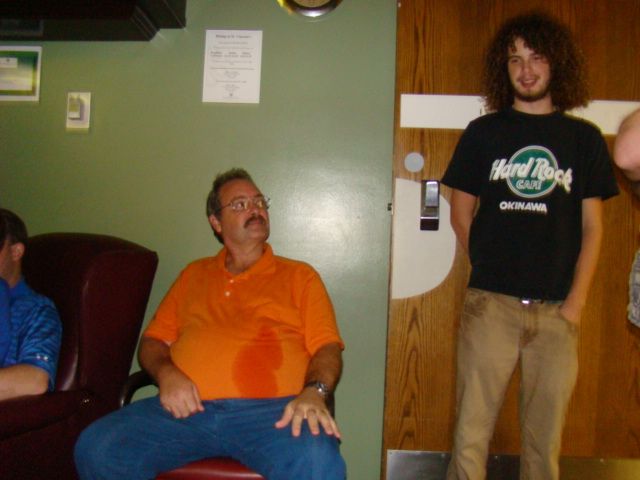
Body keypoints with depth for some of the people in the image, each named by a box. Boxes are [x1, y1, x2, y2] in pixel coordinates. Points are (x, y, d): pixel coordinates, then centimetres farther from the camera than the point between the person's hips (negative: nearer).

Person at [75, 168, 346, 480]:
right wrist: (165, 373, -2)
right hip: (187, 408, 3)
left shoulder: (300, 276, 17)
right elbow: (153, 341, 22)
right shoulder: (194, 275, 25)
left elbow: (327, 347, 7)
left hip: (270, 410, -2)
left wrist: (314, 392, -15)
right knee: (95, 450, -21)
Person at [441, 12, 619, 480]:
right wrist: (493, 268, 7)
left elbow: (592, 226, 7)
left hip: (556, 309, 1)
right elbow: (461, 214, 10)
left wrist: (576, 300, -1)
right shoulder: (483, 133, 7)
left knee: (546, 435, 8)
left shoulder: (584, 138, 9)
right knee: (472, 428, -1)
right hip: (490, 303, -1)